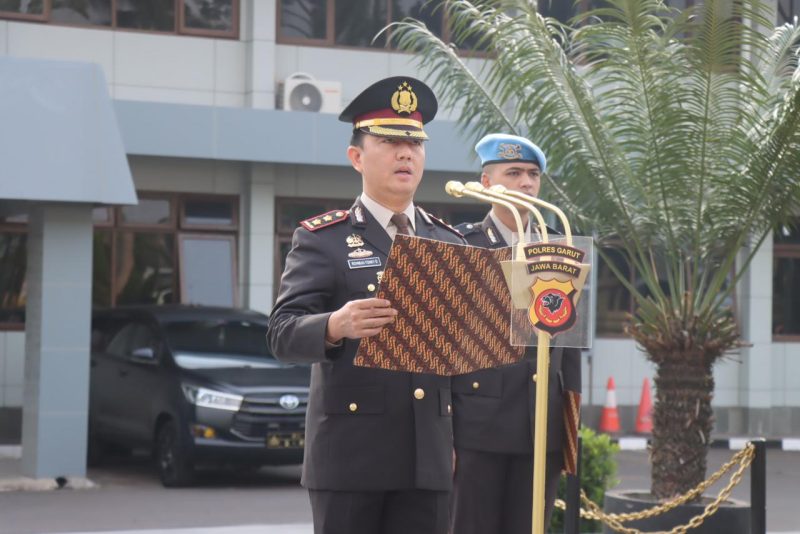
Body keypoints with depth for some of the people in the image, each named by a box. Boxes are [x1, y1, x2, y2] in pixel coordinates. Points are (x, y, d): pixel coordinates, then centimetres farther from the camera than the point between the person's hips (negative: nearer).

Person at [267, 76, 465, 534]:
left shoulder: (451, 243, 16)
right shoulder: (322, 239, 1)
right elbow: (284, 334, -10)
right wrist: (337, 325, -31)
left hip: (429, 457, 4)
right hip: (350, 453, -4)